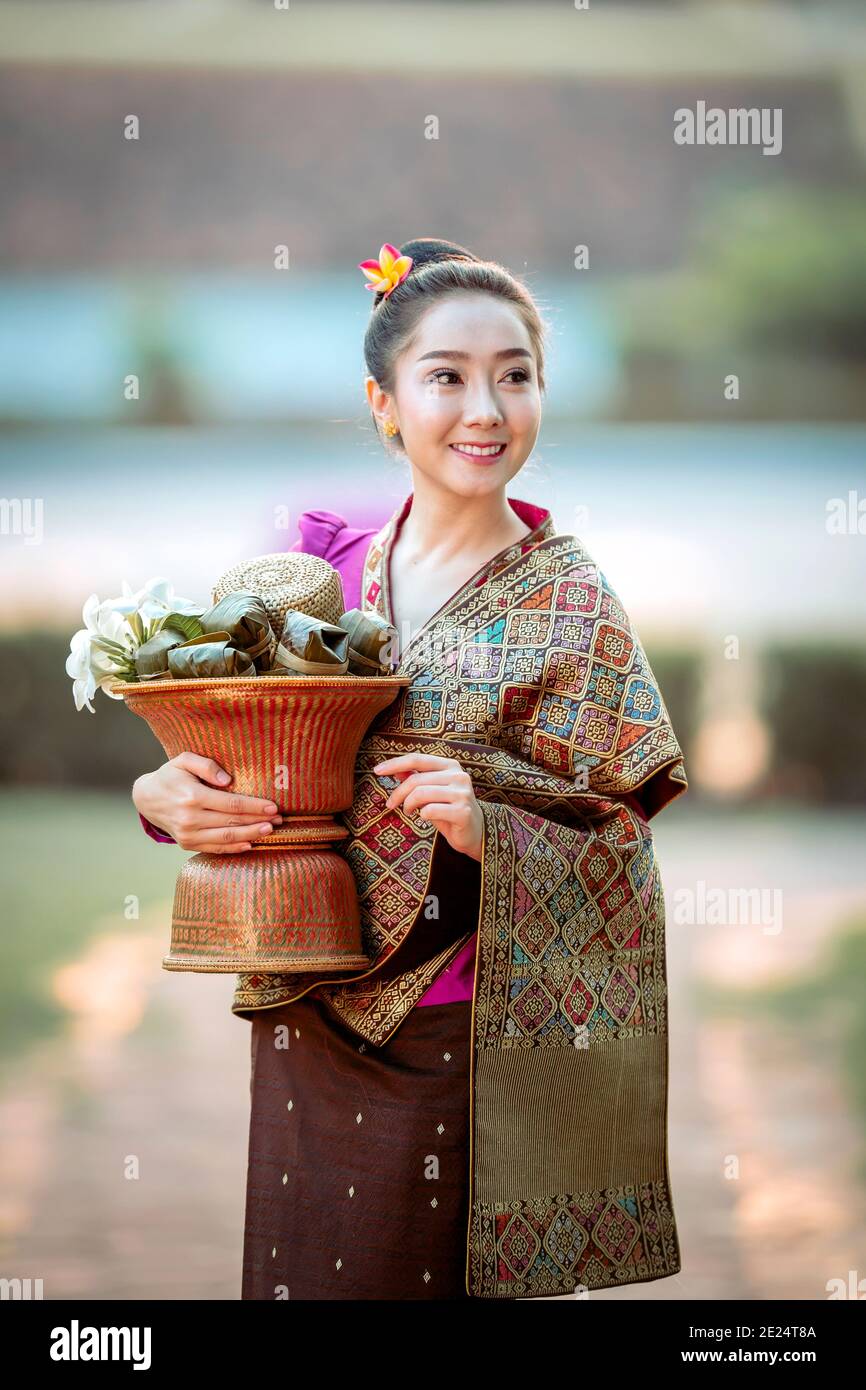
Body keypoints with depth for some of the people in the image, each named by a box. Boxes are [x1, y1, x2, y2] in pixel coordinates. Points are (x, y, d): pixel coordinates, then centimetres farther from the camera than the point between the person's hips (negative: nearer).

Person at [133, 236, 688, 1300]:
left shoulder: (571, 607, -7)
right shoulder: (331, 566, 3)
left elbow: (616, 860, -5)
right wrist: (172, 796, -10)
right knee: (299, 1271, 13)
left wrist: (489, 835, -23)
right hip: (306, 1022, 4)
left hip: (454, 1046, -4)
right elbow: (262, 770, 11)